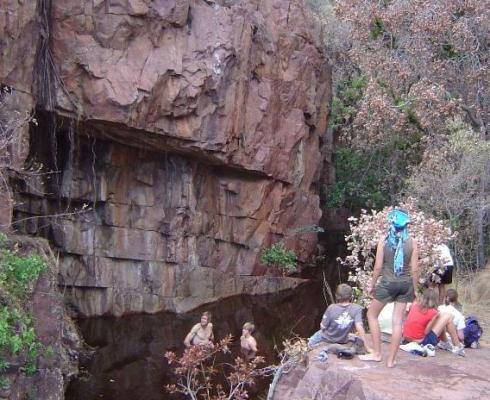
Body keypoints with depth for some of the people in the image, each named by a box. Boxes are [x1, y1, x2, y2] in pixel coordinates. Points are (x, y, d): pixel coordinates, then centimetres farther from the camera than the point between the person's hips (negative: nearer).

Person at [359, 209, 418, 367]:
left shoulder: (384, 241, -8)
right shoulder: (412, 243, -4)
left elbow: (378, 267, -7)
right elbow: (414, 269, -3)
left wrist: (372, 284, 5)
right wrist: (414, 289, 8)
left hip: (388, 283, -2)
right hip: (405, 283, 2)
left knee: (372, 315, 16)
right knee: (397, 321, 7)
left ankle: (376, 353, 16)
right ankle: (391, 360, 12)